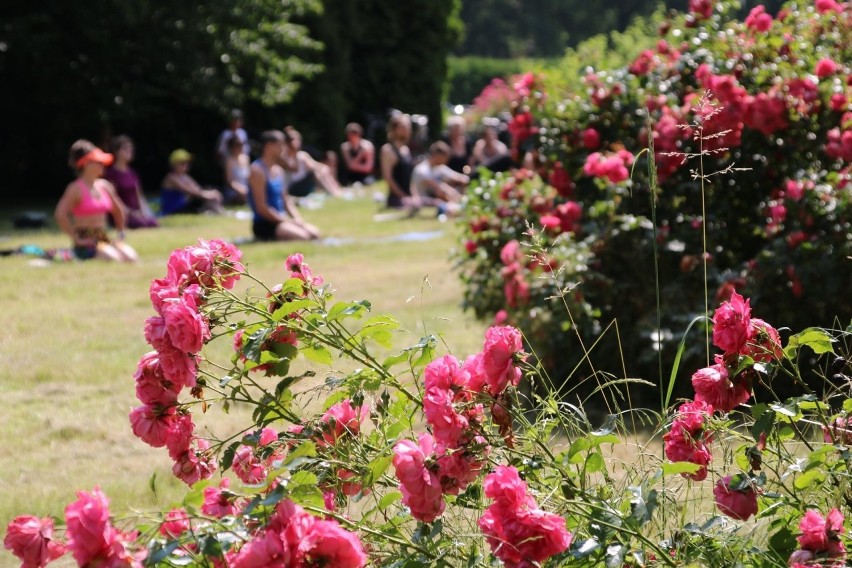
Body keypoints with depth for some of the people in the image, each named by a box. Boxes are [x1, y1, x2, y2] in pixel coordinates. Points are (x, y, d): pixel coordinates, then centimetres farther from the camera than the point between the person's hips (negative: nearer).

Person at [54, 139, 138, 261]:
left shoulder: (104, 186, 12)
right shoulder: (77, 188, -9)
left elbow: (118, 210, 28)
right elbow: (60, 214, -21)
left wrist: (121, 233, 18)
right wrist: (76, 239, -17)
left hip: (104, 238, 7)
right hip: (86, 242, -7)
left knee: (131, 257, -16)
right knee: (115, 260, -30)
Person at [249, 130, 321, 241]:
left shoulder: (278, 170, 15)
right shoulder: (258, 171, -13)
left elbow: (286, 201, 18)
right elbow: (262, 208, -17)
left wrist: (298, 219, -1)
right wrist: (288, 222, -15)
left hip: (279, 220, 9)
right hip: (264, 225, -9)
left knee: (314, 233, -7)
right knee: (302, 237, -25)